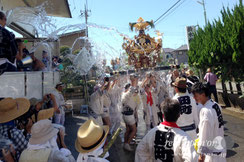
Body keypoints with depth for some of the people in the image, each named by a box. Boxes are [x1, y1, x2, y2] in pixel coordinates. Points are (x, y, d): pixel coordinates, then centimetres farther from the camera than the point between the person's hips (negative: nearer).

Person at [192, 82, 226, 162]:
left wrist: (202, 154, -13)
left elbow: (205, 135, -23)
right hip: (220, 146, 8)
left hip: (212, 151, -8)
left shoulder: (206, 111, -28)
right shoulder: (215, 105, -1)